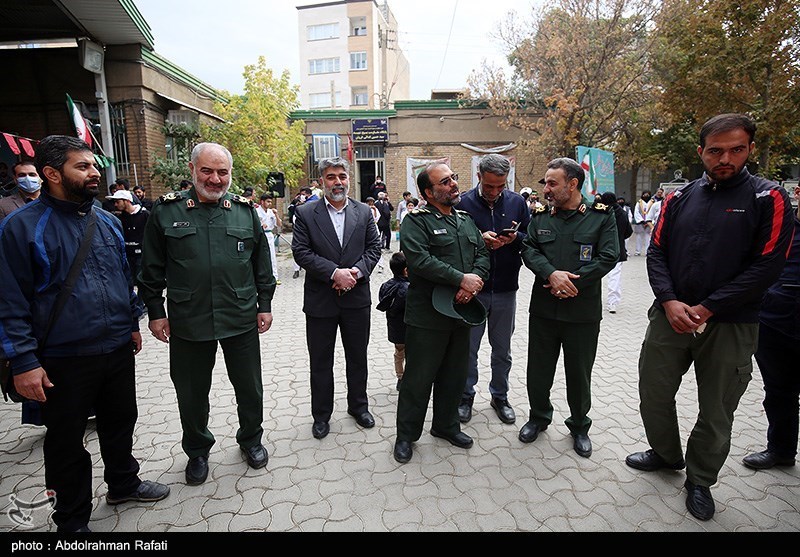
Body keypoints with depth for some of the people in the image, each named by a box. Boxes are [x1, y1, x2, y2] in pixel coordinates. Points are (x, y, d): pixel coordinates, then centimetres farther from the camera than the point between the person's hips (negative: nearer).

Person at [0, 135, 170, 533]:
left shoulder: (107, 221, 7)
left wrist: (132, 323, 15)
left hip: (119, 350, 5)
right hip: (64, 361, -5)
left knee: (120, 423, 21)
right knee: (66, 441, 13)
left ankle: (124, 482, 44)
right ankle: (73, 520, 32)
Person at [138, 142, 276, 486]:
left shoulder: (245, 210, 3)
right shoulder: (167, 210, -1)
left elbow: (262, 262, 7)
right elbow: (151, 269, 3)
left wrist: (265, 304, 4)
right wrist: (155, 312, 0)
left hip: (241, 319, 1)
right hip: (187, 322, 0)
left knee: (250, 387, 14)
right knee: (192, 393, 15)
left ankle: (251, 439, 39)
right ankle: (197, 451, 39)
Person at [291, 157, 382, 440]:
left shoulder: (364, 212, 5)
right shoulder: (305, 213, -3)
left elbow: (374, 248, 3)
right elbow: (301, 252, -10)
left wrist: (356, 272, -15)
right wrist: (335, 273, -19)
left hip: (357, 297, 2)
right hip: (320, 300, -2)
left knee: (357, 356, 16)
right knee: (320, 361, 11)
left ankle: (359, 406, 36)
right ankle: (321, 415, 29)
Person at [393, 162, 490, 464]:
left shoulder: (467, 220, 15)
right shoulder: (416, 221, -9)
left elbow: (483, 254, 10)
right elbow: (419, 260, -23)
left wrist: (476, 280, -11)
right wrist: (461, 279, -21)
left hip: (462, 311, 7)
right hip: (427, 314, -7)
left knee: (454, 374, 19)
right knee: (418, 377, 5)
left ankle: (446, 425, 39)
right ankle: (406, 435, 24)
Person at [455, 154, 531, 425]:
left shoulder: (517, 202, 2)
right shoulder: (464, 202, -7)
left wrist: (515, 238, -16)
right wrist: (479, 239, -23)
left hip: (505, 289, 3)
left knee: (502, 350, 16)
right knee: (469, 347, 10)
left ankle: (500, 396, 35)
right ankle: (466, 396, 29)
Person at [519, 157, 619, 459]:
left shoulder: (601, 216, -3)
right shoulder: (540, 216, 6)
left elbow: (608, 257, -10)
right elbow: (529, 249, -2)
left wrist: (571, 281, -17)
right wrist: (552, 274, -19)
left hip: (583, 312, -2)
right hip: (543, 308, 3)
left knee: (579, 374, 12)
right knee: (538, 369, 13)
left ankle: (579, 425, 35)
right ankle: (539, 417, 37)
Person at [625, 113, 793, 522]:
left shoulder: (768, 199, -3)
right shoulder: (679, 198, 6)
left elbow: (766, 266, -11)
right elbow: (656, 252, 3)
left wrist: (706, 308, -16)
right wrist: (670, 301, -12)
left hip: (729, 326, -2)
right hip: (671, 316, 3)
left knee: (716, 411, 11)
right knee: (653, 395, 12)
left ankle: (700, 481, 33)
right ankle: (666, 454, 39)